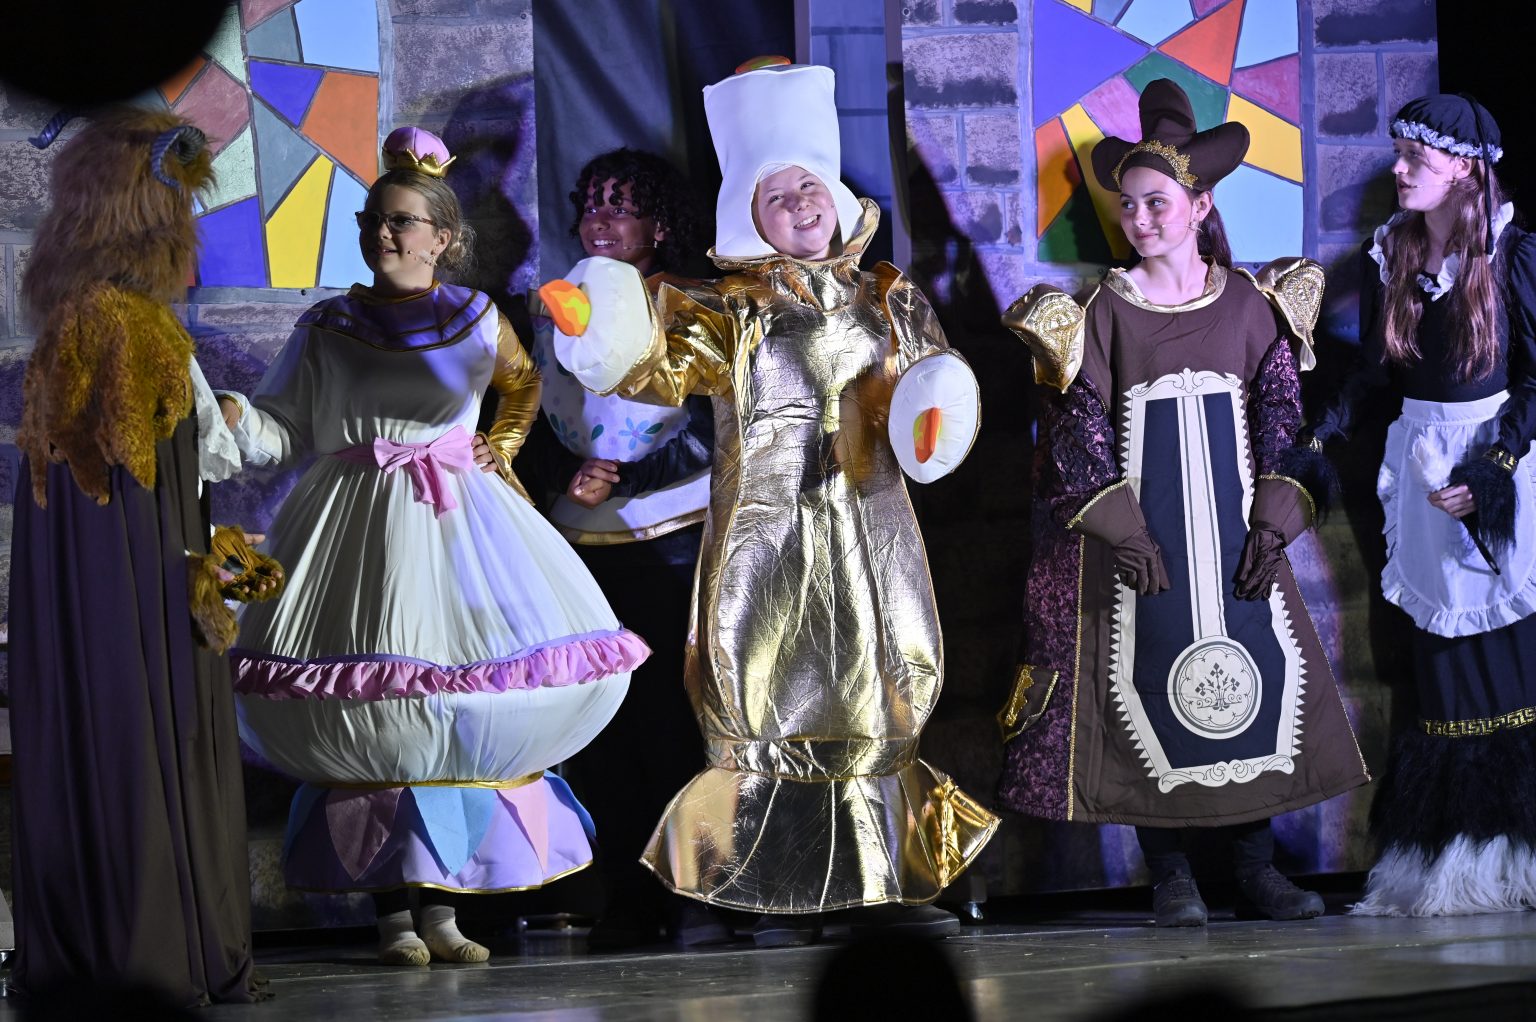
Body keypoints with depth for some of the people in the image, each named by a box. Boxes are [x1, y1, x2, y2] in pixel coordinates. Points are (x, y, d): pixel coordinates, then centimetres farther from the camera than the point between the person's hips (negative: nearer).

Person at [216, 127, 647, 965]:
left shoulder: (477, 321, 6)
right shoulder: (327, 328, 4)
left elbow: (524, 383, 26)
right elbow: (282, 431, 2)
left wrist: (501, 446, 13)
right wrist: (237, 421, -17)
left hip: (456, 517, 1)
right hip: (358, 532, -1)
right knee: (370, 704, -9)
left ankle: (440, 908, 5)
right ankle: (392, 912, -2)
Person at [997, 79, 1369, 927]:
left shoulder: (1252, 304, 3)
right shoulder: (1101, 312, -3)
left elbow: (1281, 415, 4)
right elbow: (1078, 428, -5)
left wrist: (1273, 523, -5)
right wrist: (1120, 530, -13)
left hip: (1234, 528, 2)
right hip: (1141, 530, -2)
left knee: (1252, 670, 1)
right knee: (1149, 672, -3)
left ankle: (1256, 863, 10)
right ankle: (1169, 872, 5)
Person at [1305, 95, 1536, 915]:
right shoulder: (1387, 257, 8)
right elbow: (1377, 370, 12)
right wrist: (1322, 432, -3)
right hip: (1420, 459, 4)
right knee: (1442, 669, 2)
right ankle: (1452, 859, 5)